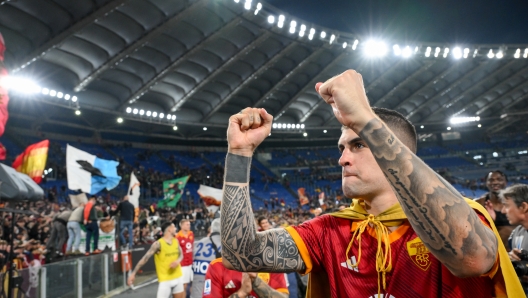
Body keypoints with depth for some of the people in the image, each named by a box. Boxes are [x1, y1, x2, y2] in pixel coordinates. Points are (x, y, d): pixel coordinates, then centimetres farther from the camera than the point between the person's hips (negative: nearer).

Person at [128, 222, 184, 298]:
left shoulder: (176, 241, 3)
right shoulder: (158, 244, -17)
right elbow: (145, 258, -18)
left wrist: (177, 261, -12)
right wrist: (133, 273, -20)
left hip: (177, 277, 6)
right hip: (165, 280, -6)